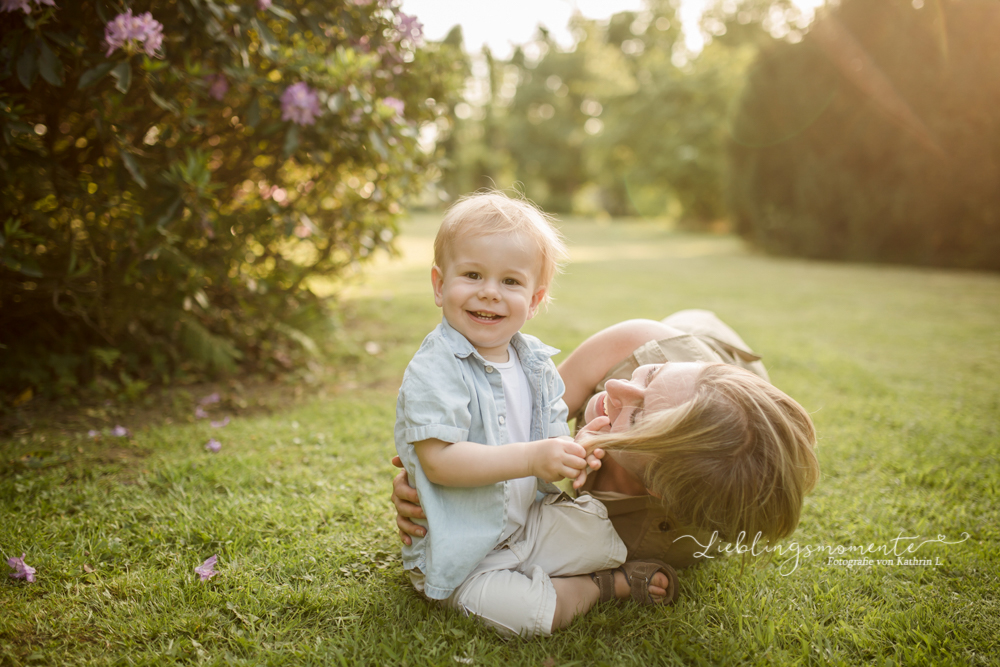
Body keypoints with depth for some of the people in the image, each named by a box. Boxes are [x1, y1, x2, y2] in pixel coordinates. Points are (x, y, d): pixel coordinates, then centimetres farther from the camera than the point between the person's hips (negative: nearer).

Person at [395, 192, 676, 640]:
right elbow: (439, 461, -29)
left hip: (530, 522, 6)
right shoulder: (432, 371, -20)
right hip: (461, 549, -6)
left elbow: (553, 438, 8)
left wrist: (575, 453, -17)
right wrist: (531, 458, -34)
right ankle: (608, 586, -2)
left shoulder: (536, 363, 3)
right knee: (517, 611, -25)